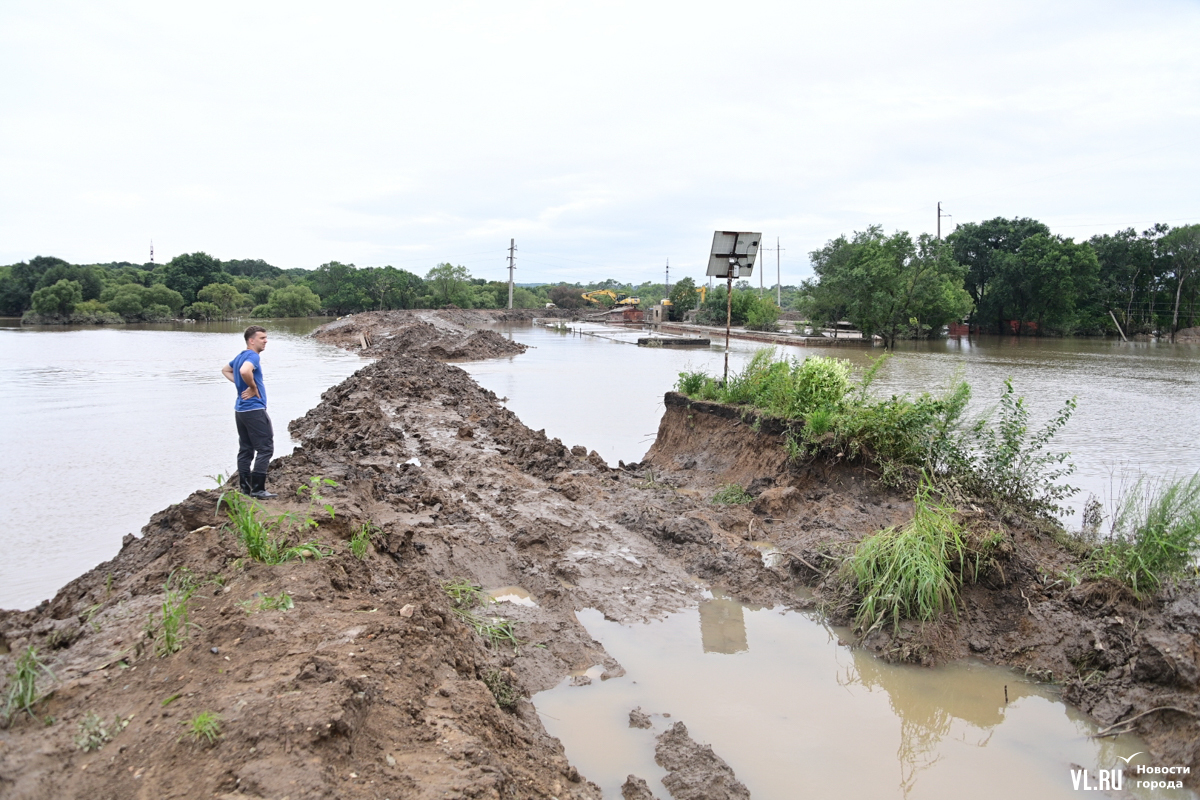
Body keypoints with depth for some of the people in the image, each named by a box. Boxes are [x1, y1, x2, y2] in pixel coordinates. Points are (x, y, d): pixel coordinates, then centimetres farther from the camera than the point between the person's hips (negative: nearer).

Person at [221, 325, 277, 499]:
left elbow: (225, 370, 32)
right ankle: (257, 489, -8)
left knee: (245, 450, 12)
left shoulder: (240, 356, 15)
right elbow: (245, 371, -36)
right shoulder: (253, 356, -15)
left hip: (240, 410, 10)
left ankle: (245, 489, 15)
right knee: (265, 449, -6)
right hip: (254, 409, -10)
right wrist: (253, 388, -19)